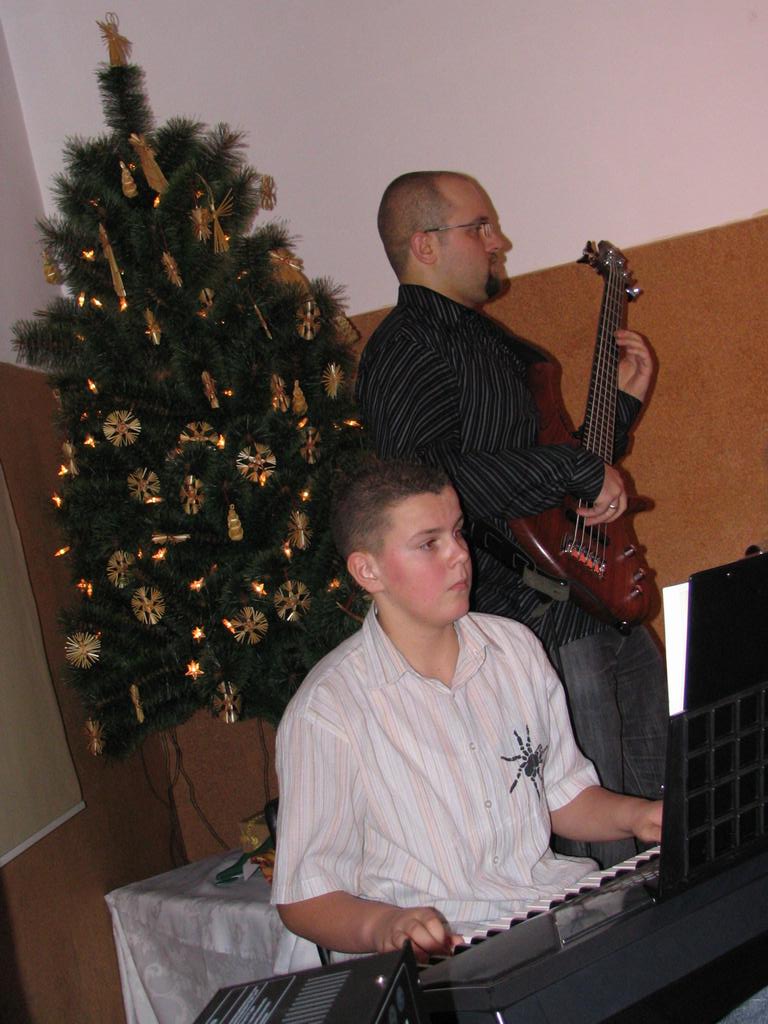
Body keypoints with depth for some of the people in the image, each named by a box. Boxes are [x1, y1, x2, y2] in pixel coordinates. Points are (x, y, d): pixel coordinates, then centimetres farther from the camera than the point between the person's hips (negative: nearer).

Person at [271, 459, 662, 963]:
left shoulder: (515, 647, 10)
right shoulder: (327, 712, -11)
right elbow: (304, 899, -7)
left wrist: (634, 815, 1)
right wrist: (384, 925, -26)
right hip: (445, 953, -8)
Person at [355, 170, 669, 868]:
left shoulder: (494, 340, 19)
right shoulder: (406, 351, -13)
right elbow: (422, 484, -31)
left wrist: (624, 398, 18)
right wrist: (579, 470, -24)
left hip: (595, 595, 10)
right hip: (525, 615, -10)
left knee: (656, 802, 19)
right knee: (606, 849, -5)